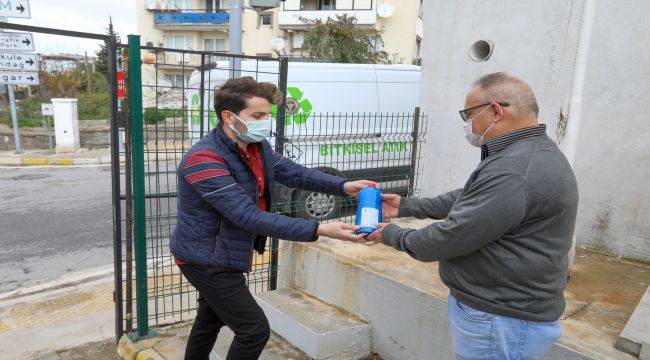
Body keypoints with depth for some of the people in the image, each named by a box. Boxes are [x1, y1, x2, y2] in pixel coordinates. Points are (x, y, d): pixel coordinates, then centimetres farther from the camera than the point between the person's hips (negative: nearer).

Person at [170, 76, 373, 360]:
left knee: (210, 322, 26)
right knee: (255, 329, -4)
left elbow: (293, 172, 1)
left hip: (220, 255, 9)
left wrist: (343, 187, -14)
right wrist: (318, 230, -40)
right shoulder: (204, 160, -30)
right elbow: (250, 217, -36)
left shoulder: (257, 146, -3)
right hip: (206, 261, -9)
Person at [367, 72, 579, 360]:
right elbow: (466, 198, 17)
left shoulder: (513, 173, -28)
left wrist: (392, 235, -8)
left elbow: (450, 238, -24)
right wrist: (406, 207, 15)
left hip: (503, 324, -10)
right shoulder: (527, 153, 9)